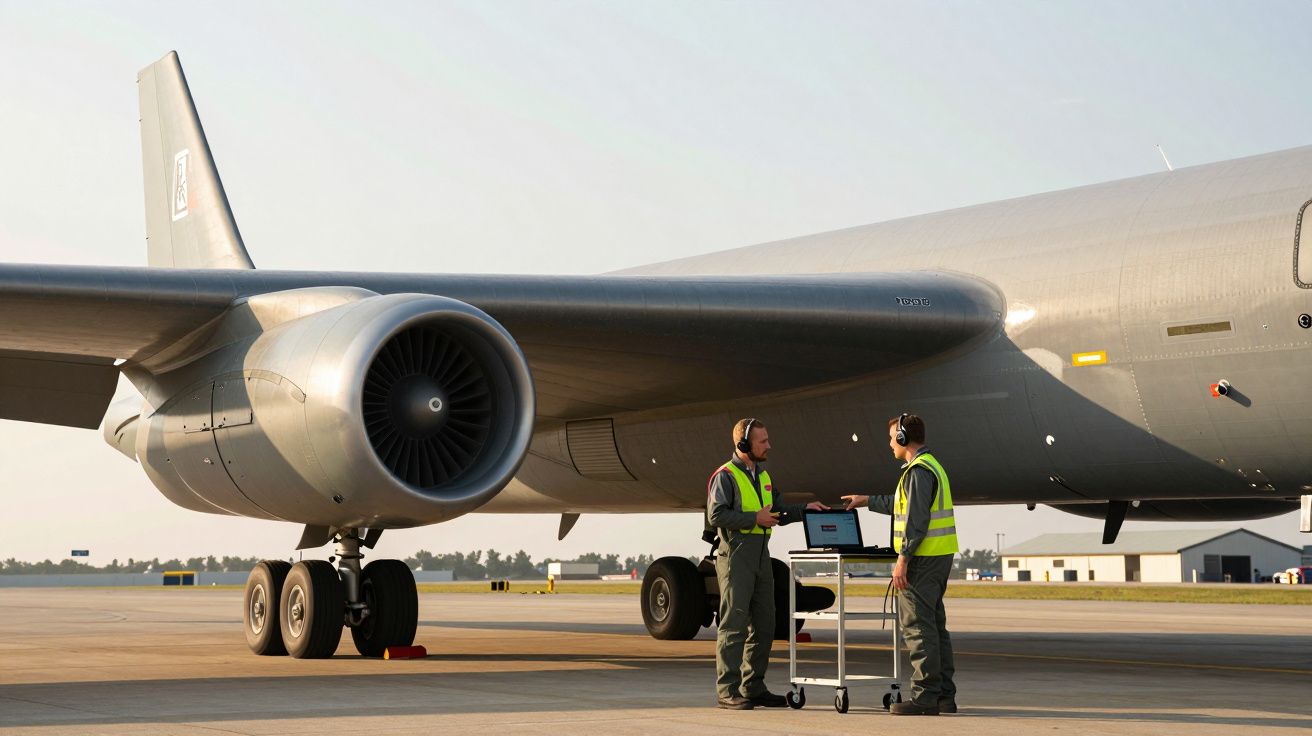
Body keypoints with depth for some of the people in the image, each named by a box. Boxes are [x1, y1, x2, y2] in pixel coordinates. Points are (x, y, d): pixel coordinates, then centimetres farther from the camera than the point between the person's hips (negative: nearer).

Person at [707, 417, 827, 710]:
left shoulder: (762, 476, 20)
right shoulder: (725, 476, -7)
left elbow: (776, 512, 25)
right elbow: (715, 515, -16)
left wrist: (804, 509, 11)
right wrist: (754, 518, -17)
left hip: (760, 556, 9)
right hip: (736, 556, -8)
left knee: (763, 625, 9)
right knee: (734, 623, -8)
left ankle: (754, 687, 16)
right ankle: (727, 691, -7)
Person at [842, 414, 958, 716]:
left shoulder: (918, 470, -14)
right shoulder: (932, 465, 19)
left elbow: (916, 518, -21)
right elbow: (903, 504, 32)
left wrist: (903, 559, -21)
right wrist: (867, 501, 40)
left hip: (923, 558, -10)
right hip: (940, 556, 10)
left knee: (917, 624, -8)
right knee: (935, 624, 12)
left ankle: (925, 696, -10)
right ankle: (944, 694, 13)